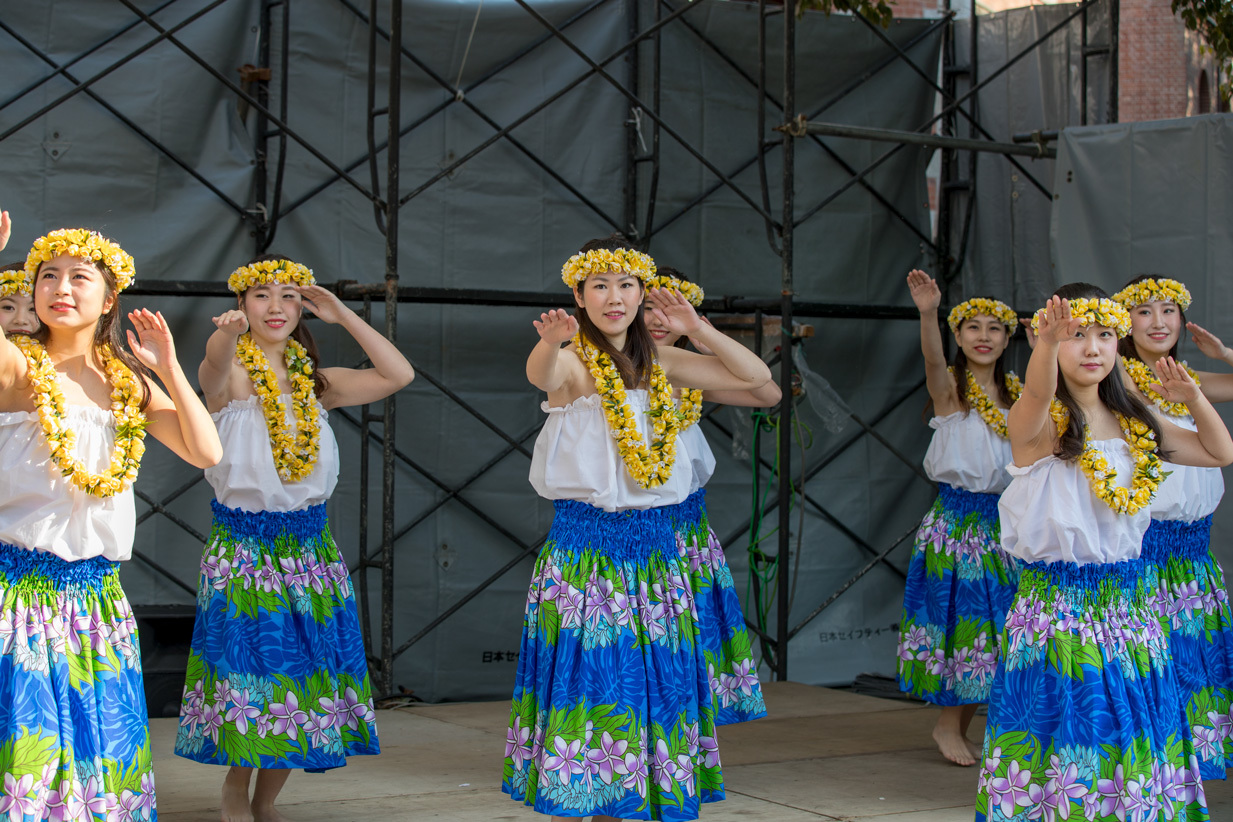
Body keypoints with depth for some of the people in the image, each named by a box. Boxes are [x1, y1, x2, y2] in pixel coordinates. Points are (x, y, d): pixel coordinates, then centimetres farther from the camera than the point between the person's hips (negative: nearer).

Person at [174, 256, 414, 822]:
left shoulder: (314, 382, 10)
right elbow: (213, 371, -30)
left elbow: (398, 374, 4)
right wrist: (227, 333, -53)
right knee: (251, 671, -5)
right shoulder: (231, 375, -5)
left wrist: (343, 316, 1)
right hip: (242, 549, -5)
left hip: (309, 547, 5)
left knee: (304, 673, 5)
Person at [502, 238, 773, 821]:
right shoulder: (573, 363, -5)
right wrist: (551, 342, -53)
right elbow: (541, 374, -31)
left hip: (654, 550, 5)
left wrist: (697, 329, 2)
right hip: (583, 548, -5)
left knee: (644, 685, 7)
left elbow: (755, 376, 13)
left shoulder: (656, 363, 12)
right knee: (588, 686, -5)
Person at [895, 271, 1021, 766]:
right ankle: (947, 724, 9)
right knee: (961, 612, -5)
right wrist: (927, 313, -49)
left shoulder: (1015, 392, 10)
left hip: (1001, 518, 6)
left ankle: (961, 726, 19)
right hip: (955, 517, -6)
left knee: (994, 620, 7)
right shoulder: (949, 386, -7)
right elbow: (933, 360, -30)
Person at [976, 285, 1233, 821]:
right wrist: (1047, 343, -54)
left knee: (1129, 738, 6)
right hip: (1055, 609, -5)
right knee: (1063, 737, -6)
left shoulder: (1135, 425, 10)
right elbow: (1037, 393, -33)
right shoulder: (1038, 424, -8)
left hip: (1128, 609, 5)